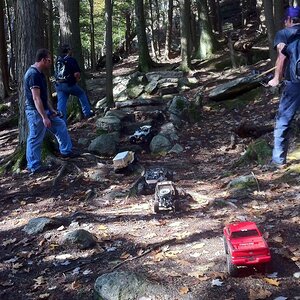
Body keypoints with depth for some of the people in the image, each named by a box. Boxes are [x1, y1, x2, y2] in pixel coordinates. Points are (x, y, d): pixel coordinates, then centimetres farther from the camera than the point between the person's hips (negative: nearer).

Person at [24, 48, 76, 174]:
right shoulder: (33, 74, -22)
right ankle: (33, 166, 10)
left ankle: (66, 151, 28)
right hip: (36, 112, -10)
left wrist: (51, 110, 14)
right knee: (35, 139, -1)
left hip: (43, 110, 10)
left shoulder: (39, 73, 10)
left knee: (60, 125, 18)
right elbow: (36, 99, -26)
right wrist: (44, 117, -26)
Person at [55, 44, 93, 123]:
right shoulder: (71, 60, -11)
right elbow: (77, 74, -16)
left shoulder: (58, 59, 8)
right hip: (69, 84, -5)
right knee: (82, 94, 20)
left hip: (59, 85, 5)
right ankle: (87, 113, 22)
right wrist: (77, 79, 3)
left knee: (61, 104, 5)